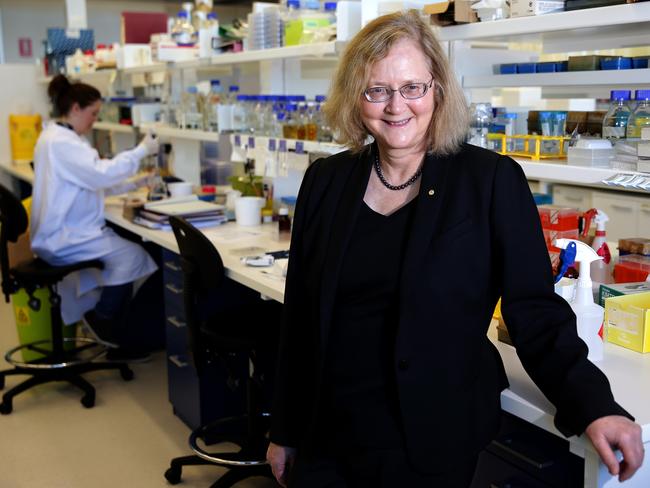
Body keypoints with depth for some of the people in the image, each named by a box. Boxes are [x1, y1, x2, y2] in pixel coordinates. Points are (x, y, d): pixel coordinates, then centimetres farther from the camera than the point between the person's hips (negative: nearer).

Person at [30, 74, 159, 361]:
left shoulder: (63, 137, 16)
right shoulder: (59, 142, -19)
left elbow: (91, 180, 19)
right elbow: (100, 174, -26)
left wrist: (136, 183, 11)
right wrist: (141, 151, -16)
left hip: (66, 230, 11)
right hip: (62, 238, -11)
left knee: (124, 252, 1)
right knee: (132, 255, -18)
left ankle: (118, 340, 5)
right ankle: (102, 317, 2)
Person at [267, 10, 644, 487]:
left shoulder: (493, 180, -9)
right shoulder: (325, 180, 1)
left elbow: (536, 312, -8)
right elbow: (300, 320, 5)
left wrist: (594, 406, -22)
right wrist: (284, 431, 9)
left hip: (434, 443, -3)